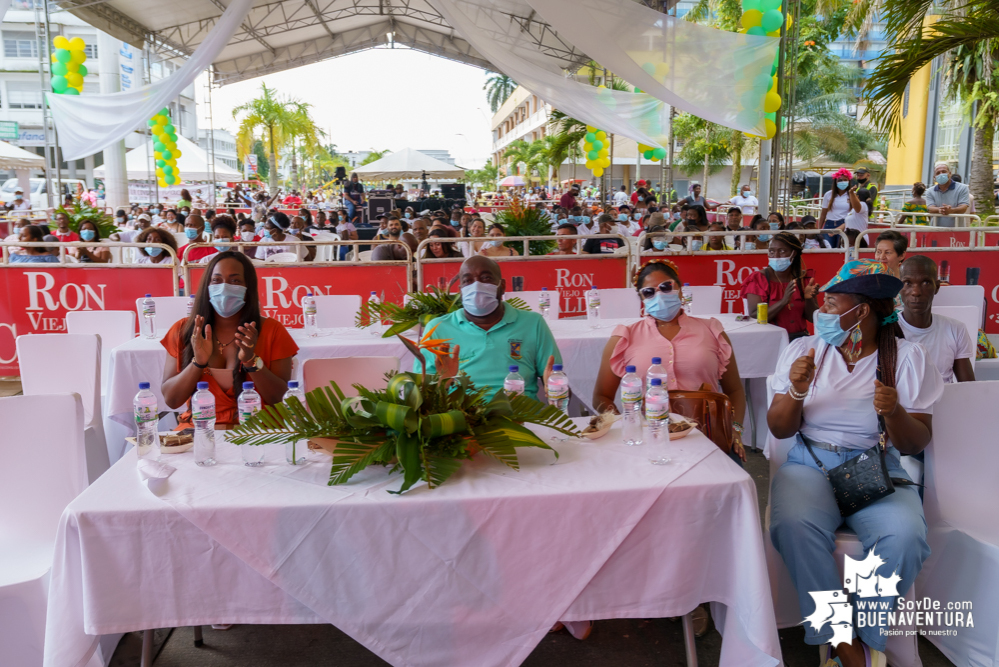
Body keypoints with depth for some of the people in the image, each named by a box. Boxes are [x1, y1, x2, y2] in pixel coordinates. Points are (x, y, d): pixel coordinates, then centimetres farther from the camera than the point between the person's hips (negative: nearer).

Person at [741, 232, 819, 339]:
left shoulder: (804, 278, 9)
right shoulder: (758, 279, -2)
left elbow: (812, 318, 9)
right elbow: (754, 317, -14)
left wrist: (809, 298, -11)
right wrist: (784, 301, -25)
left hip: (800, 337, 4)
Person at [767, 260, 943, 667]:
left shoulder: (907, 357, 2)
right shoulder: (803, 350, 6)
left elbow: (915, 444, 0)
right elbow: (779, 430, 4)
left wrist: (895, 413, -21)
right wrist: (797, 392, -15)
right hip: (810, 464, 1)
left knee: (905, 537, -31)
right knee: (794, 524, -32)